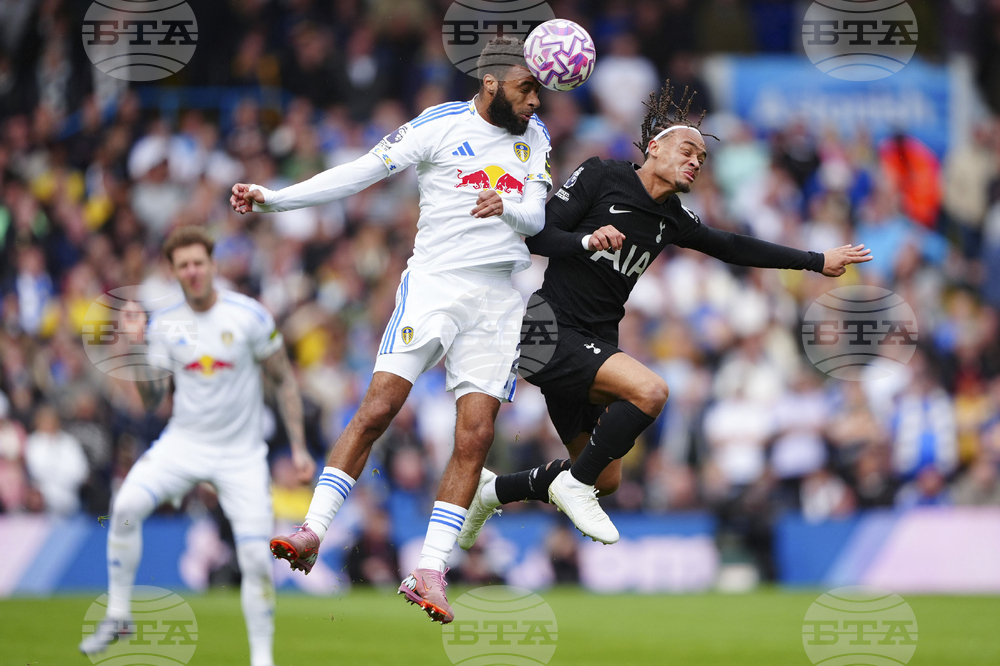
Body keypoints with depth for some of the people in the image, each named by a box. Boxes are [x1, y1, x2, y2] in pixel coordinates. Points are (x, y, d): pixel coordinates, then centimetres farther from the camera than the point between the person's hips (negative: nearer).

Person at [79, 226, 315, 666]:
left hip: (241, 455, -2)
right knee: (126, 506, -23)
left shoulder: (249, 316, -7)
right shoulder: (163, 324, 1)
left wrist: (298, 447, -3)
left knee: (256, 559, -9)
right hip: (182, 443, 2)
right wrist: (138, 346, -11)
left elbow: (284, 380, 0)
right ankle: (118, 615, -8)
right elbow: (151, 401, 0)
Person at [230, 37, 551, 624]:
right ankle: (314, 531, -10)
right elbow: (362, 173, -4)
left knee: (475, 438, -6)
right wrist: (272, 198, -10)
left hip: (498, 300, 4)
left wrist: (507, 208, -18)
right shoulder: (442, 125, -2)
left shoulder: (534, 135, 13)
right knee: (378, 409, -15)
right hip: (434, 283, -4)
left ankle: (430, 572, -5)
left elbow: (536, 215, 7)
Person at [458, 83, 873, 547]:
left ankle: (494, 491, 29)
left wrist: (817, 261, 23)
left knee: (606, 479, 9)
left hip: (594, 344, 8)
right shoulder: (600, 177, -6)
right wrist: (588, 240, -26)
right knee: (649, 390, -29)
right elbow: (536, 235, -9)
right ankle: (574, 482, -12)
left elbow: (732, 247, 21)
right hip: (551, 330, -8)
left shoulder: (669, 218, 12)